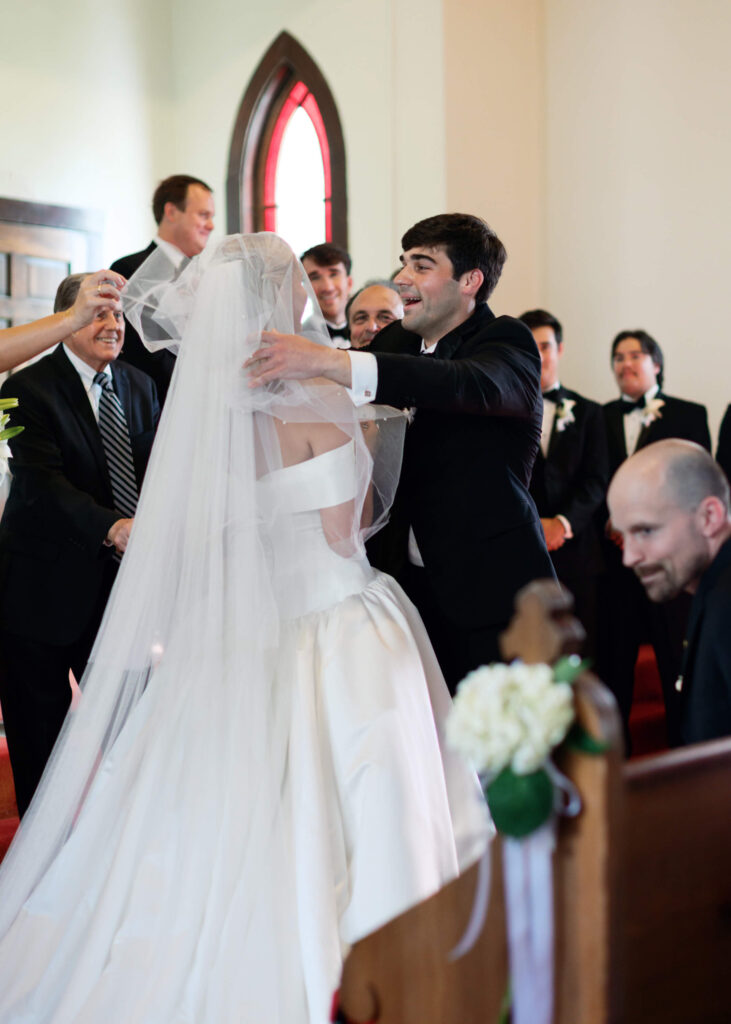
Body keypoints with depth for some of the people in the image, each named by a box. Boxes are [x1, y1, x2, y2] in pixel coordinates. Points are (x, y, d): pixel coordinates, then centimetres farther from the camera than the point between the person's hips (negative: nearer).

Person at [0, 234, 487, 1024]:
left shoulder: (204, 402, 3)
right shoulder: (316, 400, -14)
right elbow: (344, 534, -12)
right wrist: (370, 440, 2)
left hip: (239, 646, 6)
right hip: (336, 634, -6)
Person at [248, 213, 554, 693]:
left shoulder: (508, 343, -9)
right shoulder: (395, 341, 13)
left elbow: (473, 384, -31)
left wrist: (328, 361, -42)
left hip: (488, 594, -5)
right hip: (409, 582, 6)